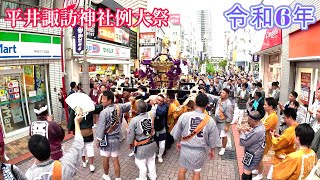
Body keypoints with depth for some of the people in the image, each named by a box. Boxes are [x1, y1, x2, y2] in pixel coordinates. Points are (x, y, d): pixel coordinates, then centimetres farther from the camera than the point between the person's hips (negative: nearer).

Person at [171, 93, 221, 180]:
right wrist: (212, 150, 16)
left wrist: (178, 142, 17)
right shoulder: (210, 120, -14)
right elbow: (212, 139, -2)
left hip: (185, 148, 0)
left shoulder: (184, 116, -15)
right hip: (200, 151, 0)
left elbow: (177, 133, -2)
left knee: (182, 170, 22)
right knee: (196, 172, 21)